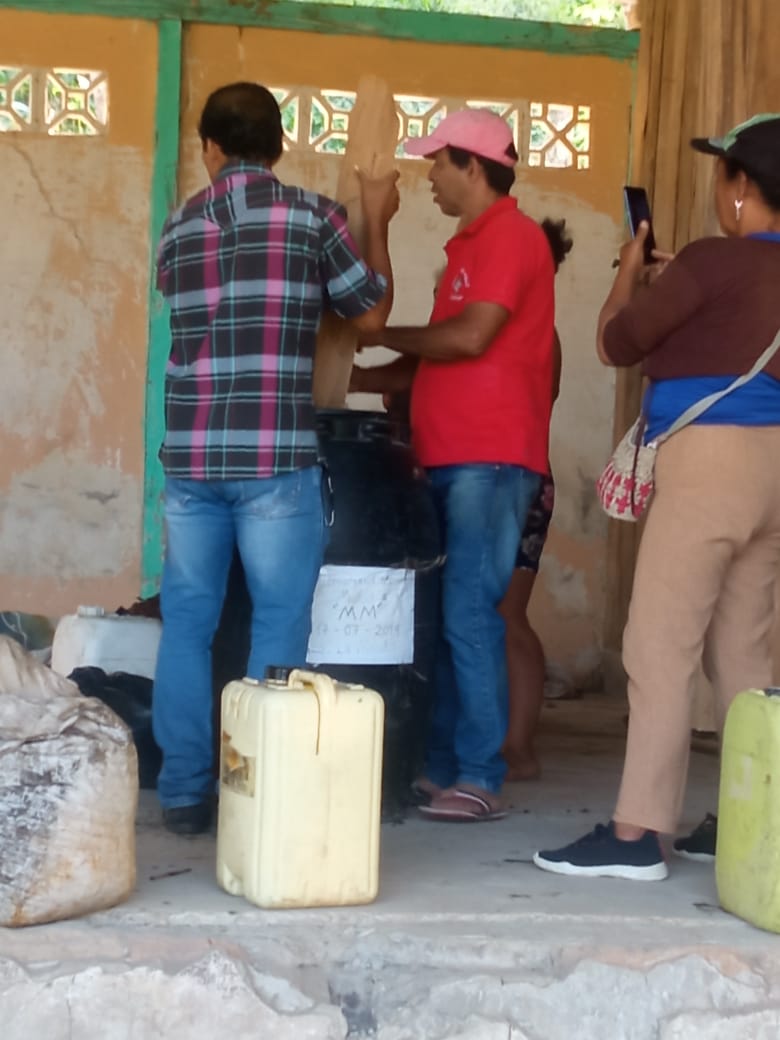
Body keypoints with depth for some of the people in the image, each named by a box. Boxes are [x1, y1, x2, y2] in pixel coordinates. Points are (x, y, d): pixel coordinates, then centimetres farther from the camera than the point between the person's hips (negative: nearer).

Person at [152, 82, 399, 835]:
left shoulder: (179, 228, 11)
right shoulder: (312, 216, -1)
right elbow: (371, 313, 9)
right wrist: (376, 221, 24)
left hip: (189, 455, 4)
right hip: (275, 458, -4)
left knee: (187, 624, 9)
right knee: (278, 627, 4)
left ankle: (183, 792, 12)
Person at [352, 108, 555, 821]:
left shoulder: (511, 235, -6)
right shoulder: (471, 245, 22)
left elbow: (470, 338, -17)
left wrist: (385, 335, -2)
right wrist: (347, 381, 16)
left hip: (490, 459, -9)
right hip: (452, 459, 9)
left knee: (469, 615, -11)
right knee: (444, 616, 7)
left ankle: (481, 781, -7)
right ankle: (441, 767, 12)